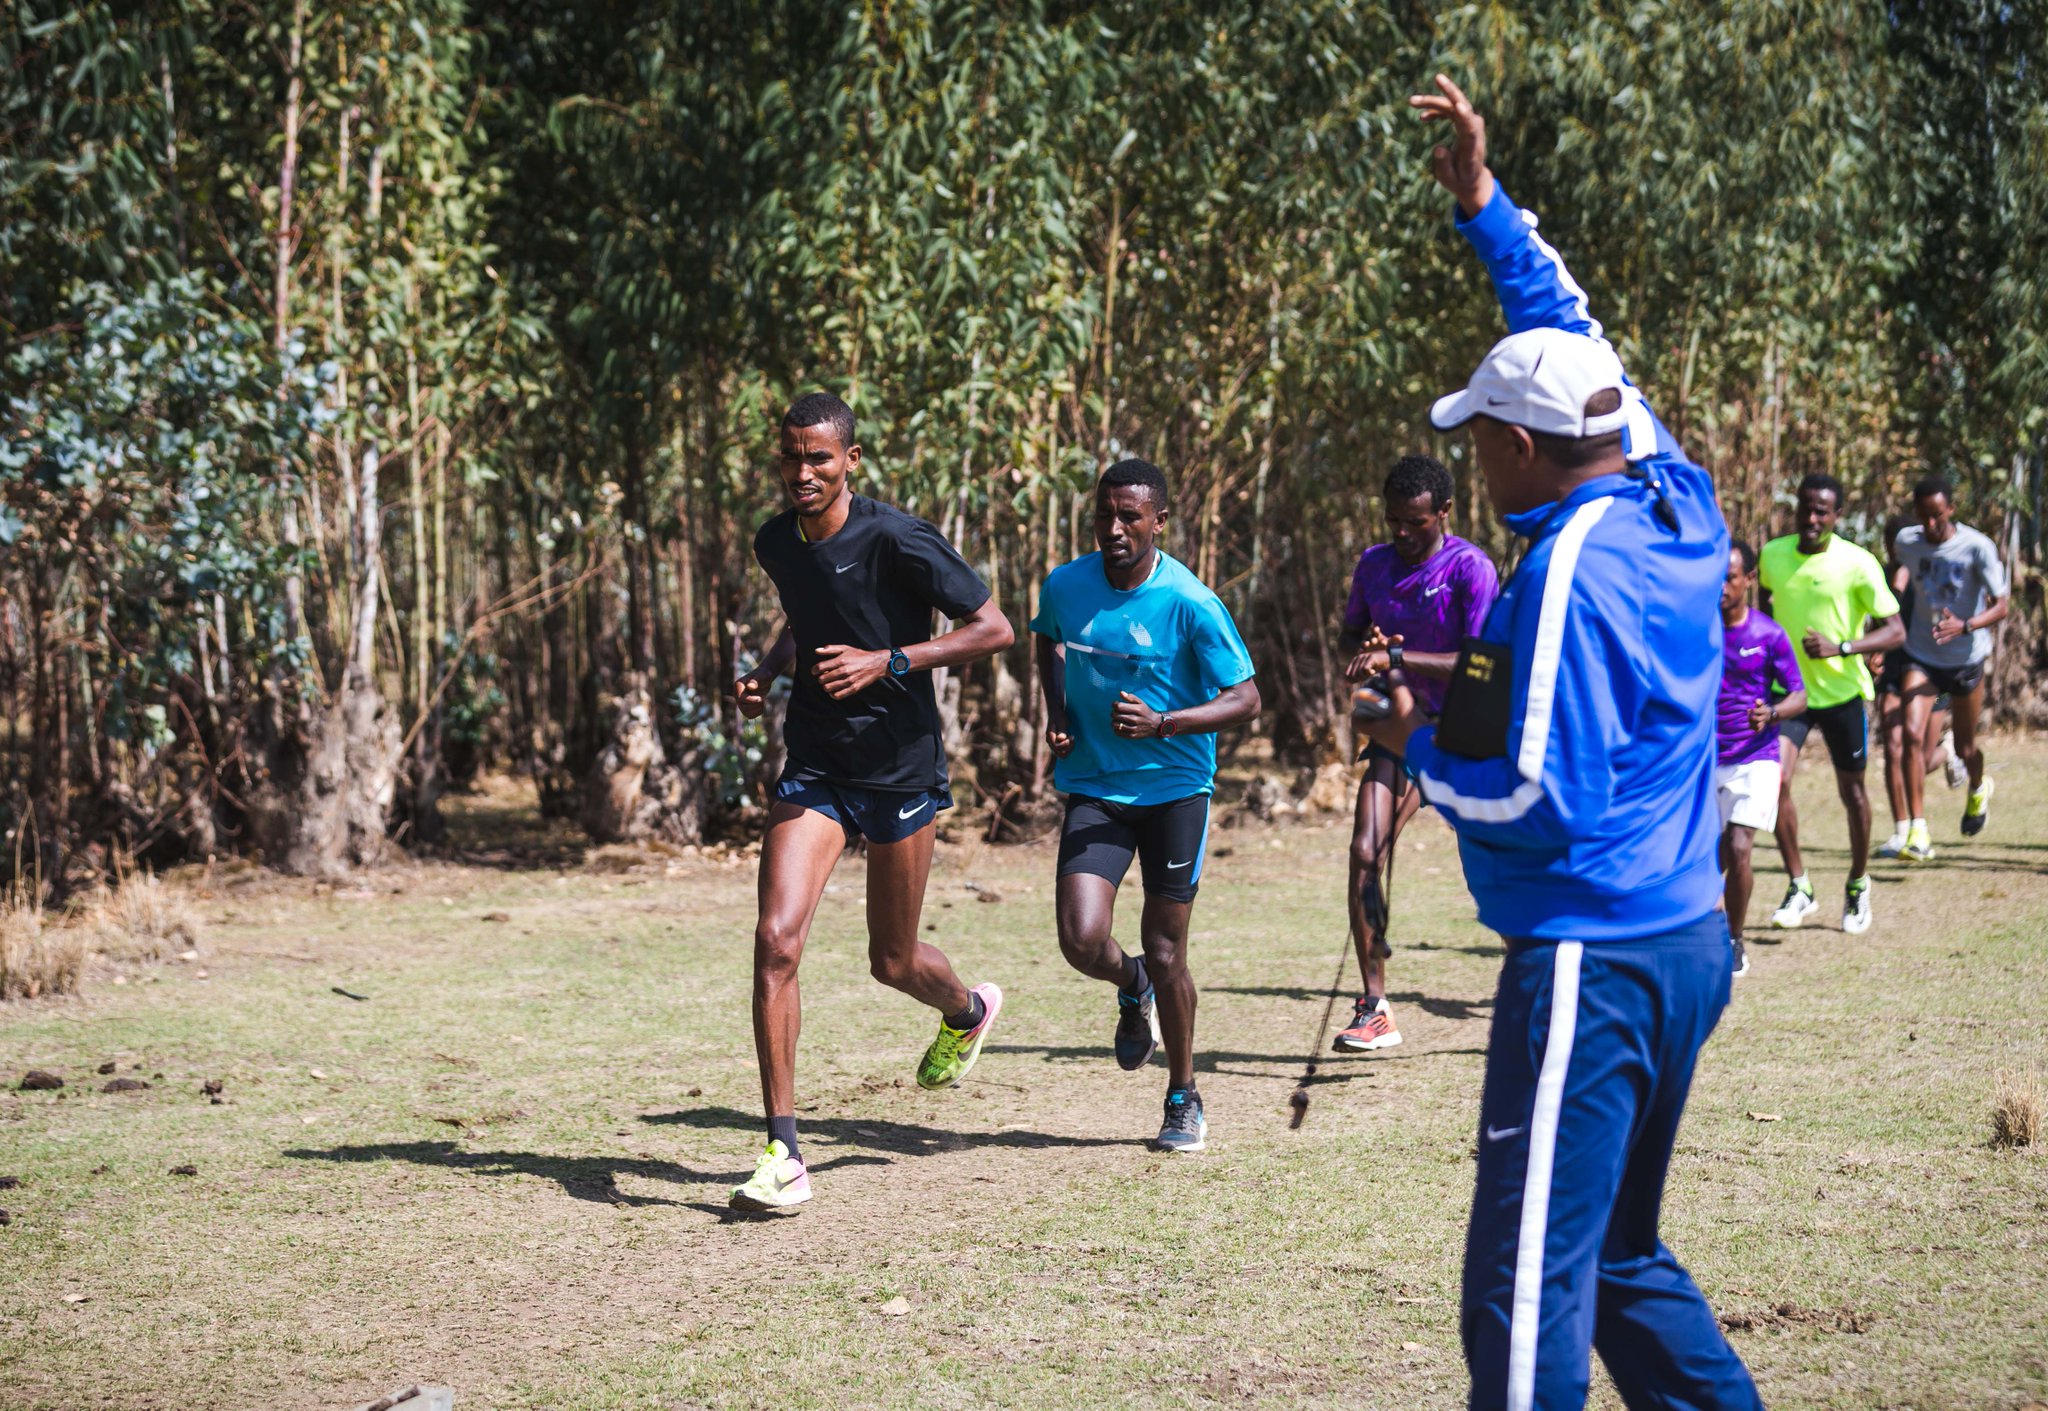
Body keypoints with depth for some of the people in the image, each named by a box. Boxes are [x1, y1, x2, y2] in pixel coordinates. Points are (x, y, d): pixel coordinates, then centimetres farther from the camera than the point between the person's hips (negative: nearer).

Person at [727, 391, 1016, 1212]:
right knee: (776, 939, -15)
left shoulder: (896, 541, -16)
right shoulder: (776, 544, 3)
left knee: (893, 962, 9)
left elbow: (994, 629, -14)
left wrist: (889, 663, -23)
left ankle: (968, 1012, 48)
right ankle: (783, 1153, -10)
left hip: (900, 768, -4)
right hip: (813, 768, 4)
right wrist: (769, 669, 4)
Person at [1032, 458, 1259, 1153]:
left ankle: (1184, 1100, 23)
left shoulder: (1190, 605, -16)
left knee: (1164, 953, 2)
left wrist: (1161, 724, -24)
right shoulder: (1065, 586, -4)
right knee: (1081, 940, -14)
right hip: (1093, 786, 3)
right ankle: (1131, 989, 25)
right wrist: (1056, 710, 5)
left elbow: (1245, 700, -11)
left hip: (1175, 787, -3)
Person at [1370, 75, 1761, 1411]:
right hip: (1691, 943, 10)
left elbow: (1538, 803, -20)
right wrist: (1485, 205, 25)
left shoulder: (1570, 570, -19)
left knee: (1530, 1293, -7)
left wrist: (1420, 744, -4)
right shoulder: (1678, 506, 5)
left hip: (1593, 964, -10)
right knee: (1622, 1258, 21)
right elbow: (1576, 338, 20)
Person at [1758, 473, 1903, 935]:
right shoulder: (1772, 555, -2)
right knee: (1776, 780, -15)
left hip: (1842, 691, -2)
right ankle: (1799, 888, -2)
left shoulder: (1858, 563, -14)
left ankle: (1858, 885, 31)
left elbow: (1895, 631, -14)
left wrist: (1841, 648, -28)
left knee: (1851, 791, 9)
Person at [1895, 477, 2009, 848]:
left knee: (1965, 746, 13)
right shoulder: (1906, 542, -6)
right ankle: (1918, 832, -16)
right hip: (1921, 657, 2)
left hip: (1967, 659, -2)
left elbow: (2001, 606, -18)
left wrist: (1965, 626, -36)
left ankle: (1979, 788, 51)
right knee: (1912, 735, -19)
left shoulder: (1978, 547, -18)